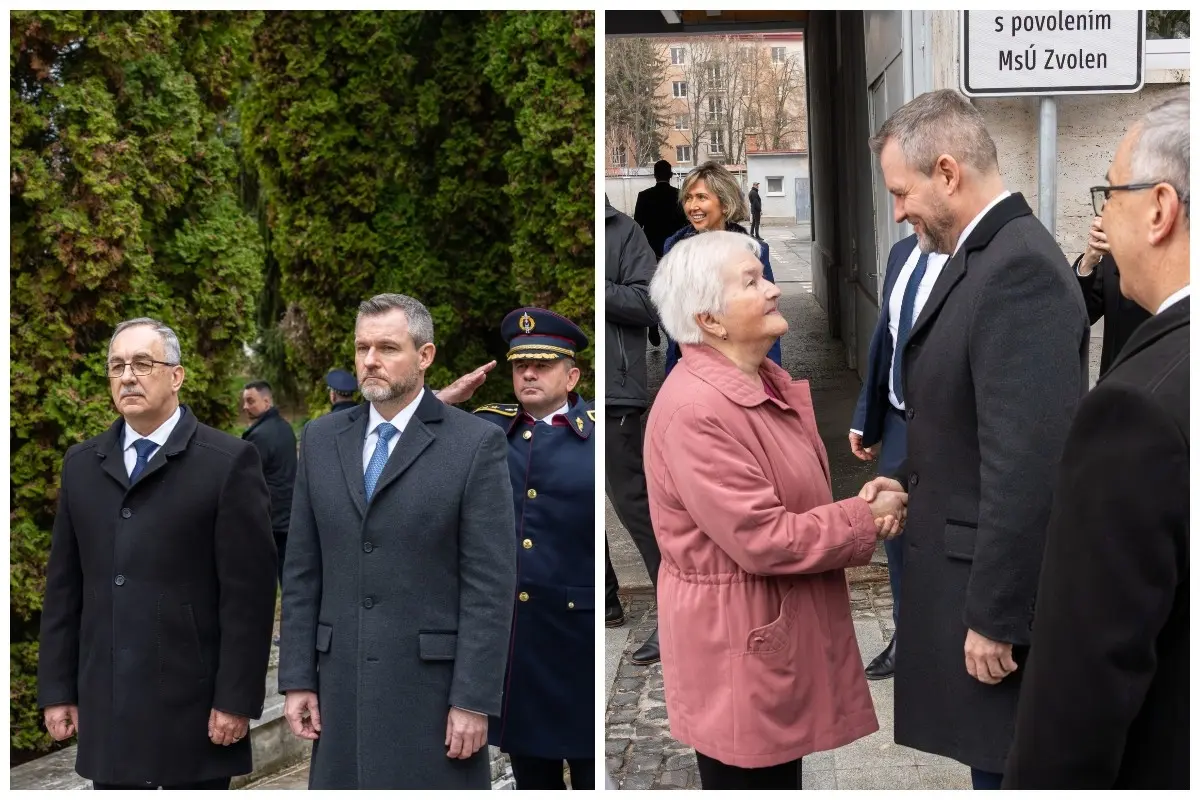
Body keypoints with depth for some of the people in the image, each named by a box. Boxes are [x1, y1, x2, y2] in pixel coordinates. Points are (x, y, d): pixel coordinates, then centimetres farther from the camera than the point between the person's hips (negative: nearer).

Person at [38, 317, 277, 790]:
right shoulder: (81, 465, 11)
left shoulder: (228, 462, -5)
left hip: (194, 705, -4)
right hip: (106, 707, 4)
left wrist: (237, 699, -11)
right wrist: (57, 689, 8)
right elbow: (64, 587, 12)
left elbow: (248, 592, -8)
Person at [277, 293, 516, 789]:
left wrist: (474, 700, -12)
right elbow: (302, 571, 10)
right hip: (342, 683, 4)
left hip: (433, 685, -4)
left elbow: (491, 584, -8)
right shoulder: (321, 439, 9)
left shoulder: (476, 443, -5)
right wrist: (297, 678, 5)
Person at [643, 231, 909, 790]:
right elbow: (764, 541, -25)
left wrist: (863, 501, -3)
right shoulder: (695, 410, -24)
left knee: (783, 777, 19)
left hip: (783, 630, 10)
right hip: (736, 647, -10)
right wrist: (869, 520, -13)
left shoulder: (772, 383, 9)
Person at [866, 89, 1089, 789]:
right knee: (1000, 762, 20)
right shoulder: (985, 256, 10)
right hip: (974, 566, 10)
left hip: (998, 588, -10)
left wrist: (994, 617, -22)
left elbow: (1028, 464, -26)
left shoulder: (1020, 267, -22)